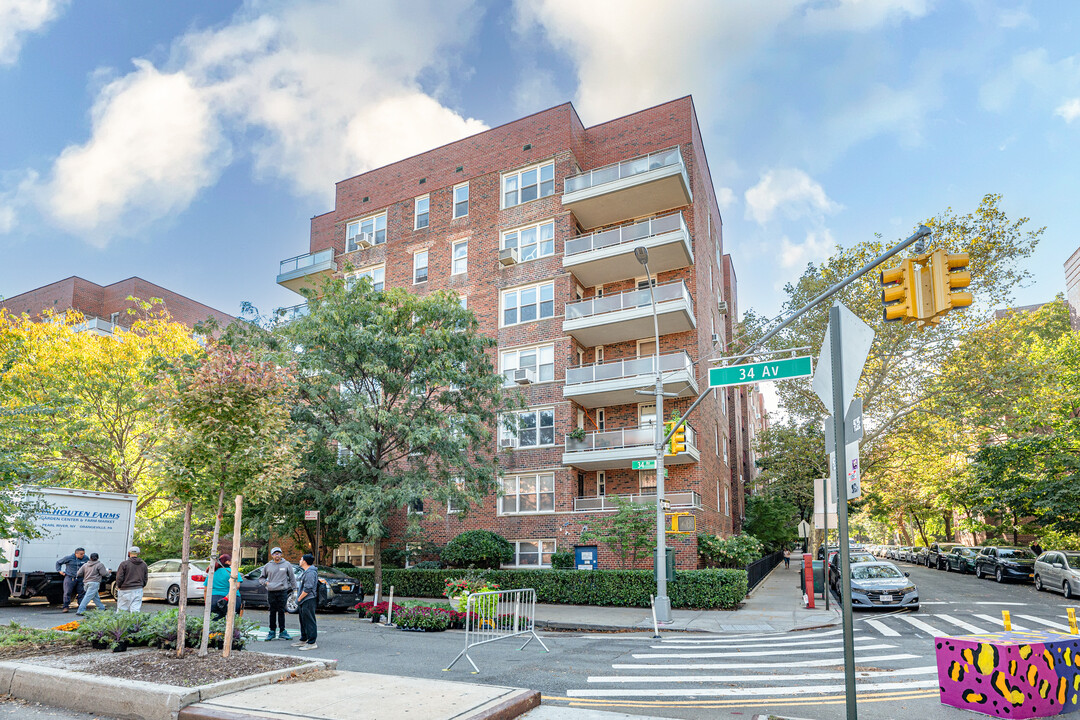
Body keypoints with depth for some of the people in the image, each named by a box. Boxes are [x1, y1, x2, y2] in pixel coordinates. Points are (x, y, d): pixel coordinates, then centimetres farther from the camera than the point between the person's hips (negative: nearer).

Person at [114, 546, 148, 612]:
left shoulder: (124, 564, -7)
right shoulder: (144, 565, 7)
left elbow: (119, 578, -7)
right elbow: (145, 579, 11)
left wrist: (118, 586, 8)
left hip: (125, 590, -3)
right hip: (138, 591, 3)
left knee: (121, 609, 6)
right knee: (136, 610, 2)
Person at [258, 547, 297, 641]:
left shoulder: (287, 564, 4)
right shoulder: (267, 566, 8)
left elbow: (292, 577, 8)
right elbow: (261, 578, 18)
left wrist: (293, 588, 4)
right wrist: (265, 582, -2)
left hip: (282, 591, -2)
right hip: (271, 592, 2)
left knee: (281, 612, 1)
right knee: (272, 612, 6)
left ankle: (282, 631, 6)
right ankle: (272, 631, 15)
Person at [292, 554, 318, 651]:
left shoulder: (310, 572, -19)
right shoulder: (307, 571, 17)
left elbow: (307, 589, -25)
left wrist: (299, 598, -15)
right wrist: (300, 599, 19)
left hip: (309, 600, -11)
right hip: (304, 601, 11)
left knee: (309, 622, -7)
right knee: (303, 621, 19)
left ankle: (311, 643, -4)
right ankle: (303, 640, 30)